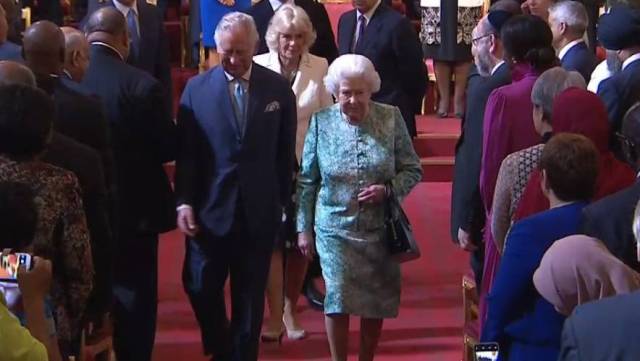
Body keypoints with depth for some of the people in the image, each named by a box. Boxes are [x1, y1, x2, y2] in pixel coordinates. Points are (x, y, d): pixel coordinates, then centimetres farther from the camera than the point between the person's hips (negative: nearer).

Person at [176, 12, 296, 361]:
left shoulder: (278, 88, 0)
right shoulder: (196, 88, -1)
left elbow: (285, 152, 5)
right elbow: (185, 152, 0)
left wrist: (283, 201, 5)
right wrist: (184, 201, -8)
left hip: (259, 211, 0)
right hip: (210, 209, 0)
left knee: (250, 293, 10)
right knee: (201, 287, 7)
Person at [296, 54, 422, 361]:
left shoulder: (391, 119, -5)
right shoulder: (321, 122, -4)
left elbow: (413, 171, 1)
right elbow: (306, 181, 2)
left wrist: (387, 189, -18)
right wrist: (303, 228, 2)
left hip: (380, 228, 1)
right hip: (335, 228, -1)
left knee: (376, 300, 10)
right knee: (338, 295, -8)